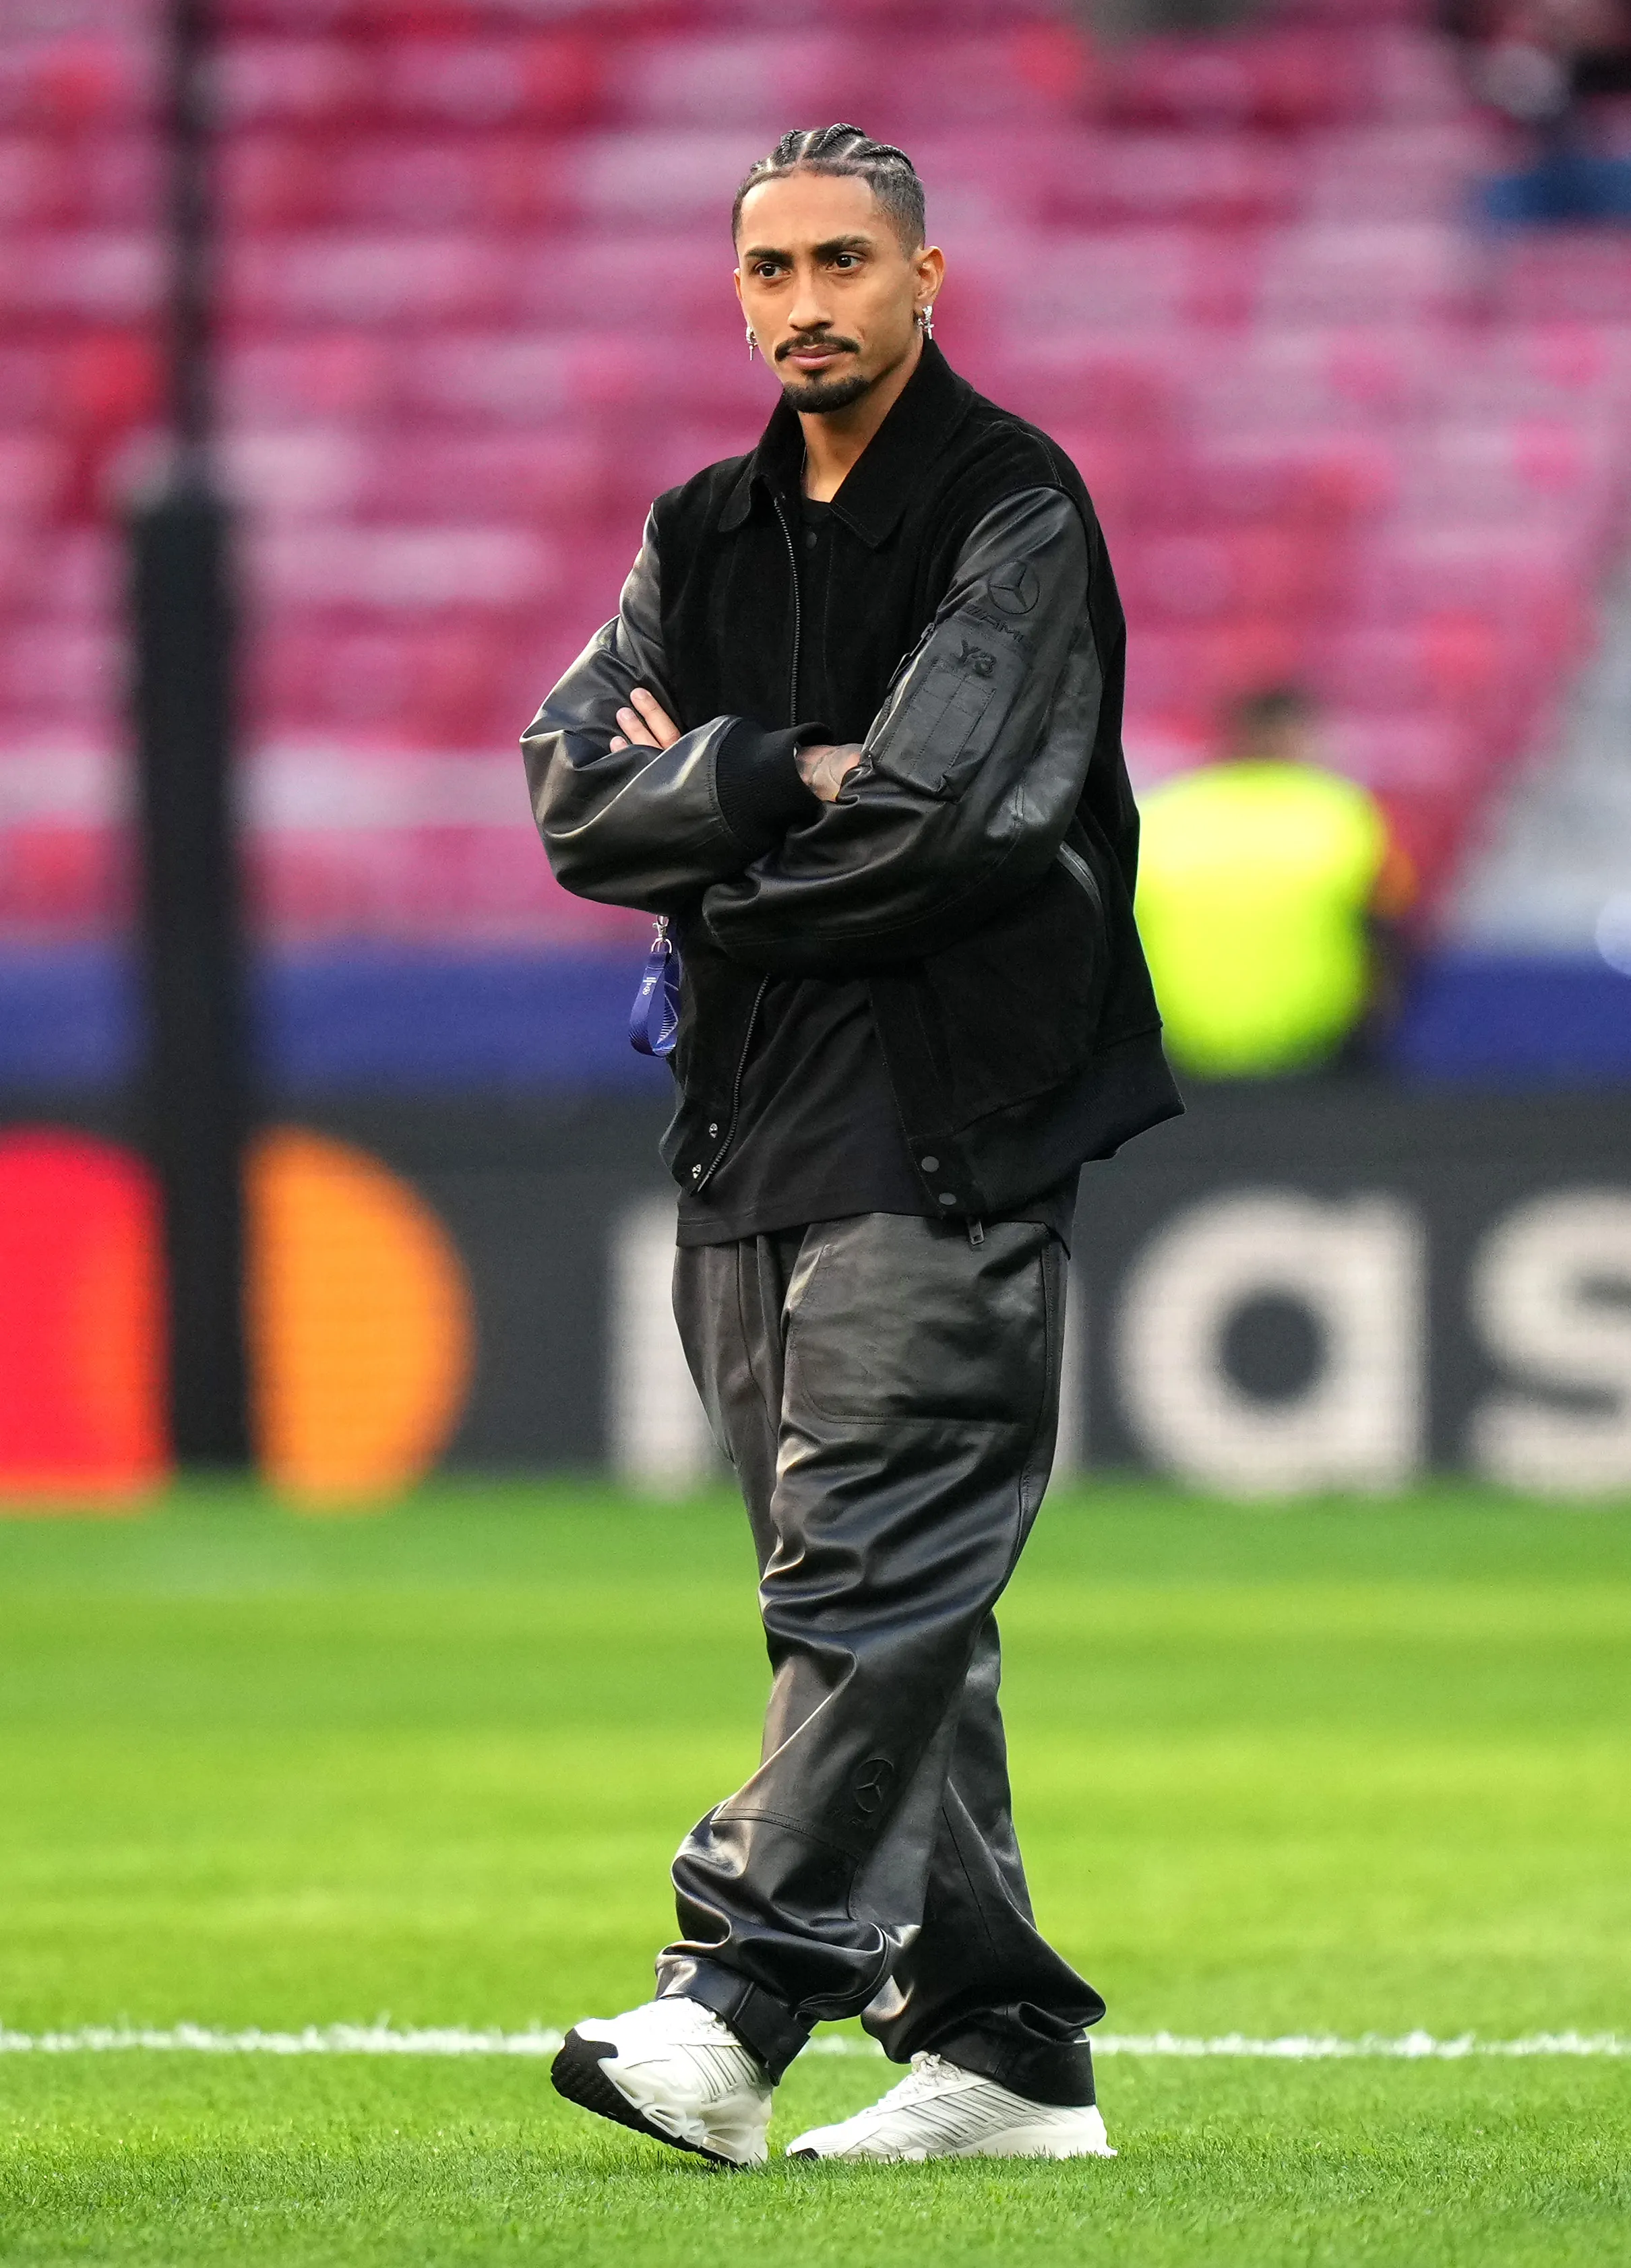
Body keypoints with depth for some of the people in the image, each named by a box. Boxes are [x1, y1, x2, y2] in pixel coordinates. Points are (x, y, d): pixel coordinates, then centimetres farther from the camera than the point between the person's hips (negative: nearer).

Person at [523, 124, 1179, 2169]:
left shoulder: (1015, 514, -4)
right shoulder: (705, 538, 16)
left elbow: (923, 822, -15)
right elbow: (578, 795, 2)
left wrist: (695, 822, -2)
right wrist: (782, 781, -12)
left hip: (945, 1120, -7)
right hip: (751, 1120, 8)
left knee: (873, 1568, -14)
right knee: (875, 1600, 7)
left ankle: (734, 1998, -22)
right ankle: (1000, 2045, 11)